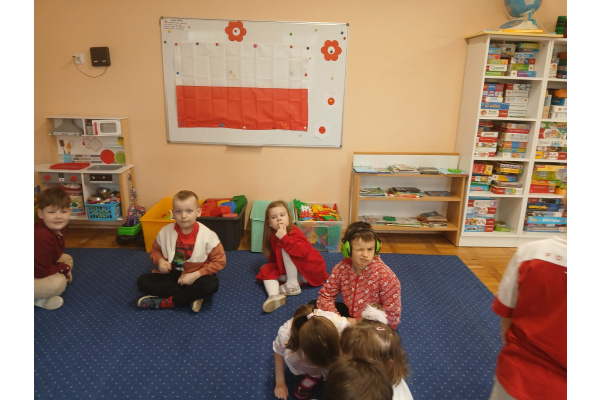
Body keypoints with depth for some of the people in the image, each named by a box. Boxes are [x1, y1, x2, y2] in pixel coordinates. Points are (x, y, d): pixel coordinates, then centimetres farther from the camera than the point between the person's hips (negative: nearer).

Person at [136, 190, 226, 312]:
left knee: (212, 284, -34)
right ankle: (191, 297, -21)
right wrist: (160, 260, -14)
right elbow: (155, 250, 9)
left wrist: (196, 275, -20)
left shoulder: (207, 235, -17)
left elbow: (219, 261, -12)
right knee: (143, 281, -19)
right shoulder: (165, 232, -9)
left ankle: (165, 302, -19)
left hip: (195, 276, -3)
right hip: (171, 274, 3)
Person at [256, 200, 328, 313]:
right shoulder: (273, 236, 2)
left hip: (310, 270, -8)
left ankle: (293, 286, -21)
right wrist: (269, 265, 2)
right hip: (290, 271, 8)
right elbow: (275, 258, 16)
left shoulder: (294, 232, -20)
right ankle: (274, 296, -35)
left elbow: (303, 251, -38)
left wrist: (284, 238, -41)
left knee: (285, 247, -23)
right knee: (266, 271, -6)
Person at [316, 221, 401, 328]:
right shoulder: (341, 268, -14)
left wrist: (357, 322, -24)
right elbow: (325, 296, -7)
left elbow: (392, 314, -22)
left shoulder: (385, 275, -24)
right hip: (350, 314, 4)